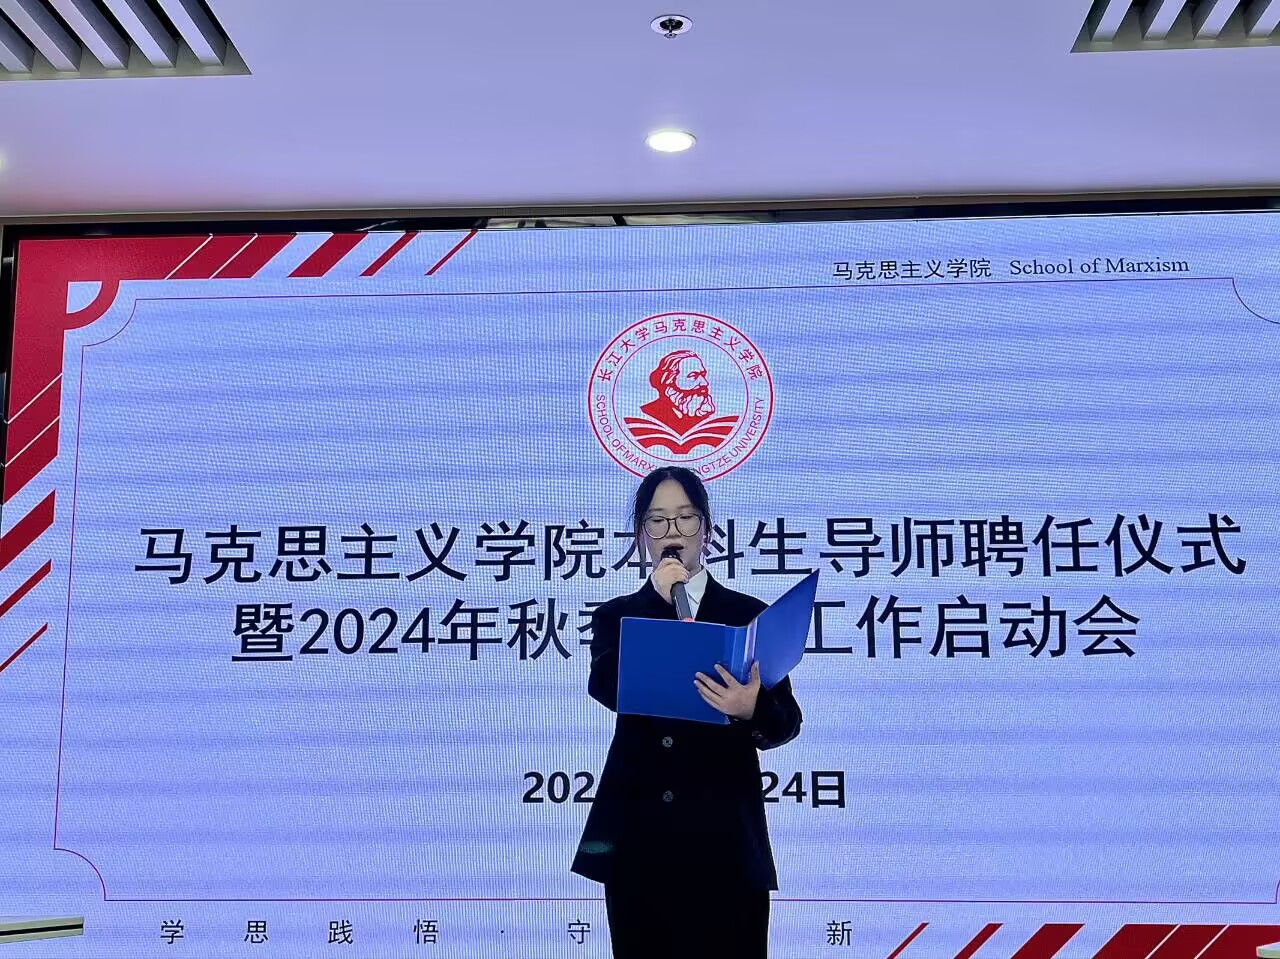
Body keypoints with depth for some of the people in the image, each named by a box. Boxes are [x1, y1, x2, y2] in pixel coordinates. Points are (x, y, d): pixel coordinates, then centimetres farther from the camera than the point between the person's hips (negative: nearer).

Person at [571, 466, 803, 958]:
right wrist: (657, 600, -13)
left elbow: (787, 721, -3)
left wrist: (751, 711, -25)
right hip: (637, 840, 1)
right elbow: (606, 688, -11)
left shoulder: (750, 615, 6)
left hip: (724, 842, -1)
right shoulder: (616, 615, 9)